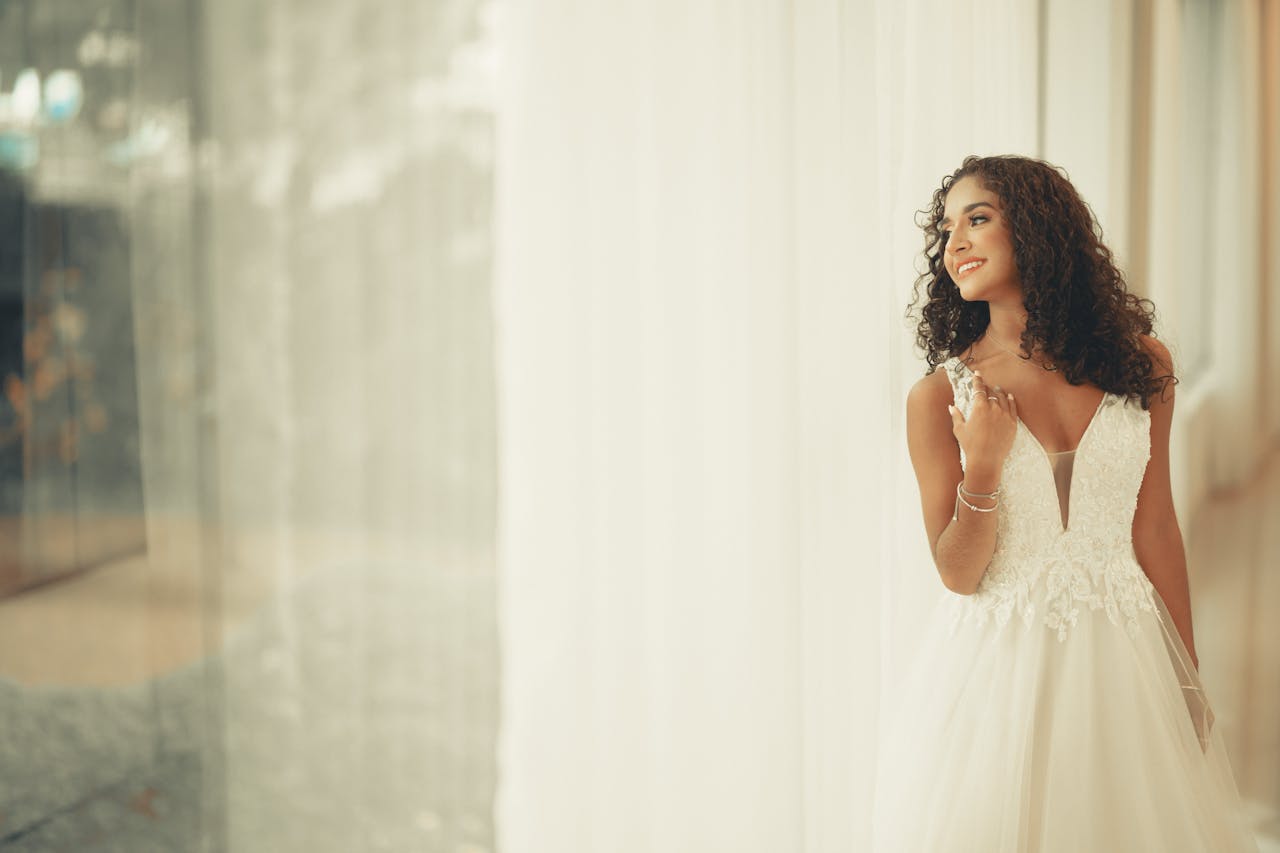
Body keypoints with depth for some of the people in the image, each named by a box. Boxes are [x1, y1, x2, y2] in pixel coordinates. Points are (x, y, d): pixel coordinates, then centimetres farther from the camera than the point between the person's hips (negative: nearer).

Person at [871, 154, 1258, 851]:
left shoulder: (1140, 365, 0)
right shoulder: (939, 396, -6)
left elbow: (1155, 528, 6)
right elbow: (958, 574, -5)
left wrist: (1186, 675, 7)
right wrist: (983, 470, -21)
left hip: (1121, 659, 2)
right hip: (996, 665, -2)